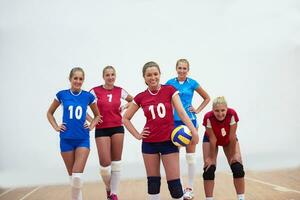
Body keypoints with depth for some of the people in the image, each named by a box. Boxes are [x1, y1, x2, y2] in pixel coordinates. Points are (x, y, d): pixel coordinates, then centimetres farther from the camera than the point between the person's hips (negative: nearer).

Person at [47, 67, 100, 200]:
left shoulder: (88, 96, 0)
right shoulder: (62, 95, 0)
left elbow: (97, 115, 16)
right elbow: (49, 113, 14)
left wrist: (91, 126, 1)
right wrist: (56, 127, 2)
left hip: (83, 139, -1)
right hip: (66, 139, 1)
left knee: (77, 176, -13)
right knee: (71, 175, 9)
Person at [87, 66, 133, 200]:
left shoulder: (120, 91, 3)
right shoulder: (95, 91, -5)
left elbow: (132, 100, 19)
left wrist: (124, 107, 2)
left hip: (117, 128, 2)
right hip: (101, 129, -2)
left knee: (116, 163, 4)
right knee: (105, 164, -7)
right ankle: (108, 188, 22)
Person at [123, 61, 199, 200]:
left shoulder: (170, 90, -3)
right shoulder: (141, 97, 1)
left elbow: (181, 112, -10)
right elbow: (125, 118, 11)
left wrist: (193, 131, -22)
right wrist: (137, 135, 2)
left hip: (169, 141, -2)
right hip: (149, 143, 2)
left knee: (174, 182, -3)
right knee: (153, 181, 9)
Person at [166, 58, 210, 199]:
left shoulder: (192, 83, -1)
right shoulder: (170, 83, 1)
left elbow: (207, 98, 8)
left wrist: (198, 110, -1)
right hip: (174, 121, 1)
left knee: (190, 156, 3)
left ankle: (190, 188, 12)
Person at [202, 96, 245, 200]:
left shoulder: (232, 114, -35)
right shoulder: (208, 117, -36)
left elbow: (232, 137, -25)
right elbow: (212, 139, -26)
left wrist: (233, 155, -17)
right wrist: (211, 158, -18)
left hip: (229, 140, 1)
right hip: (210, 139, -1)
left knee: (238, 168, -10)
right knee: (209, 169, -12)